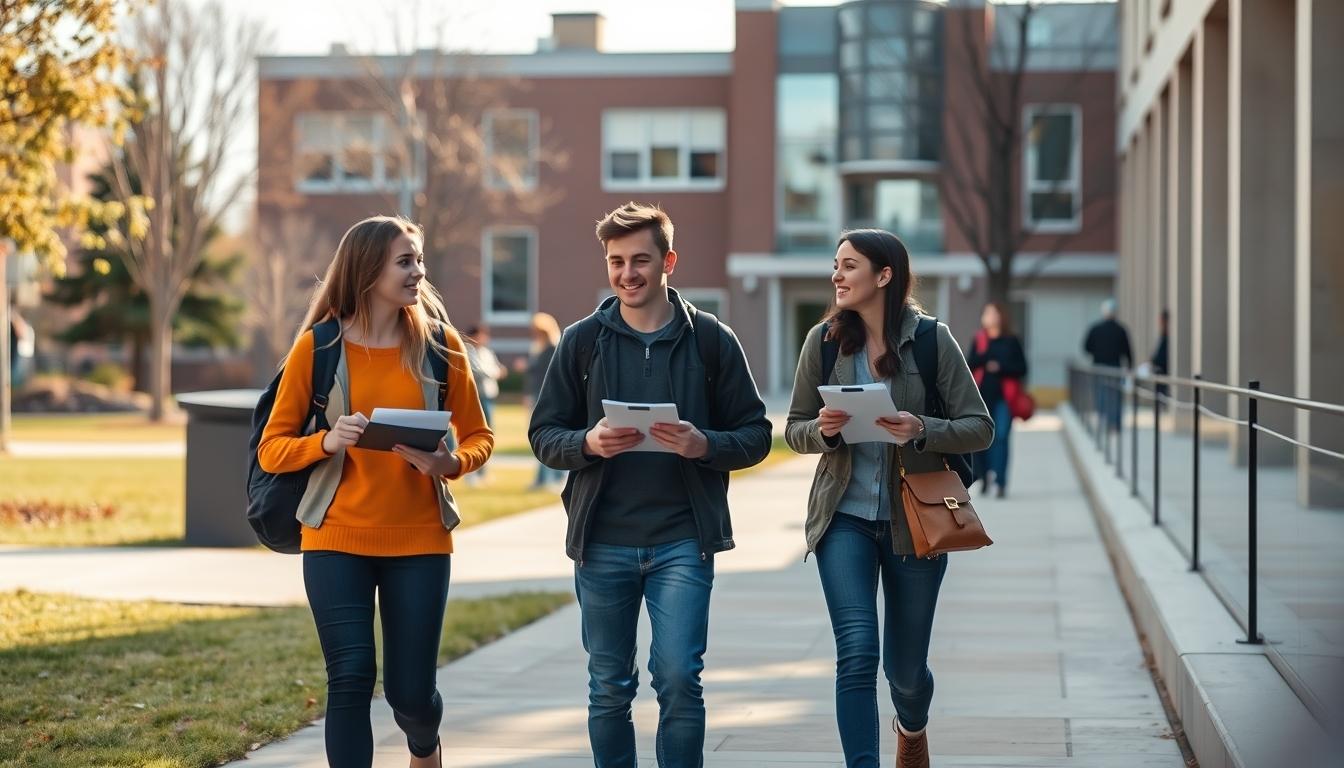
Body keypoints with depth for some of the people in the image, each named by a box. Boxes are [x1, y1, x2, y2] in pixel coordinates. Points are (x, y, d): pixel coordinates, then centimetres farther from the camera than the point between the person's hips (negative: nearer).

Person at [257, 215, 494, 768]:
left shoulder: (438, 343, 2)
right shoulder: (317, 347, -3)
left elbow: (479, 436, 8)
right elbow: (271, 449, -1)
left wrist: (451, 463, -14)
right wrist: (326, 442, -20)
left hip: (419, 540, 1)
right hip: (337, 540, -1)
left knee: (410, 690, 6)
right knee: (351, 680, -10)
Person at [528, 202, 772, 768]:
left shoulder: (711, 339, 2)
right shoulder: (582, 341, 5)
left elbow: (755, 435, 4)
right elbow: (543, 435, 7)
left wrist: (706, 446, -17)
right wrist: (588, 443, -14)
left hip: (683, 540, -2)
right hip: (603, 541, 2)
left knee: (679, 679, -7)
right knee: (609, 689, 9)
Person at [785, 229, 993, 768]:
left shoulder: (932, 339, -6)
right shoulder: (824, 340, -1)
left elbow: (980, 428, -5)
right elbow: (794, 430, 7)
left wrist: (921, 430, -22)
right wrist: (823, 430, -15)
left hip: (914, 521, 0)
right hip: (845, 519, 1)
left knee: (905, 667, 12)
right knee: (857, 654, -15)